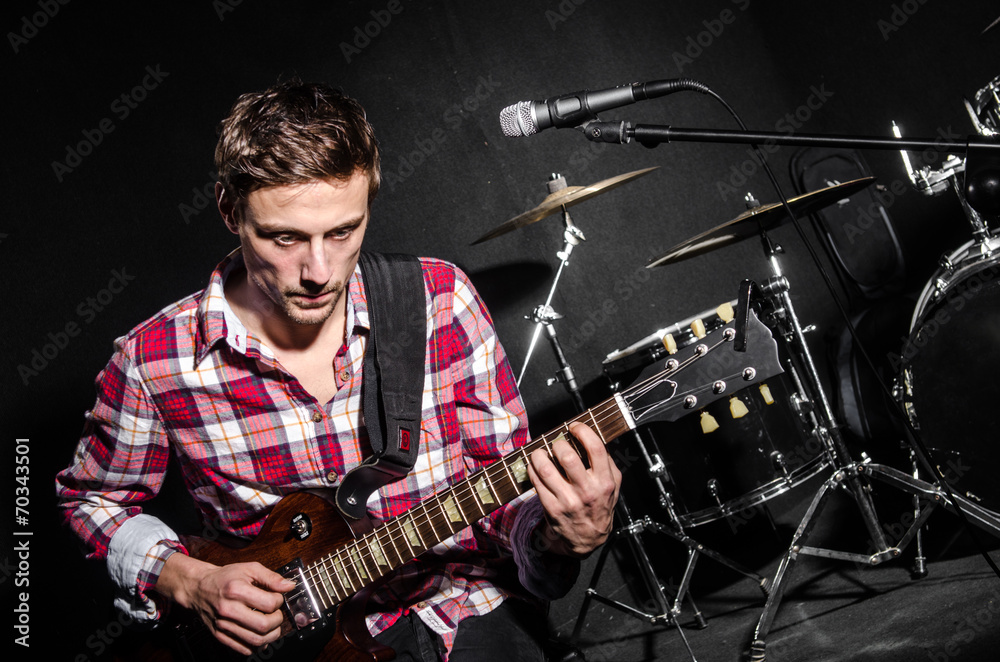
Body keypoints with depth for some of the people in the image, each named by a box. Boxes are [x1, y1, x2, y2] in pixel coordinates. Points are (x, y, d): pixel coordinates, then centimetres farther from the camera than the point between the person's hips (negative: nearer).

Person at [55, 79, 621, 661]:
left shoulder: (439, 300, -7)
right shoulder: (154, 361, -9)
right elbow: (93, 495, 10)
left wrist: (556, 539, -22)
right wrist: (190, 583, -6)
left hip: (460, 614, 1)